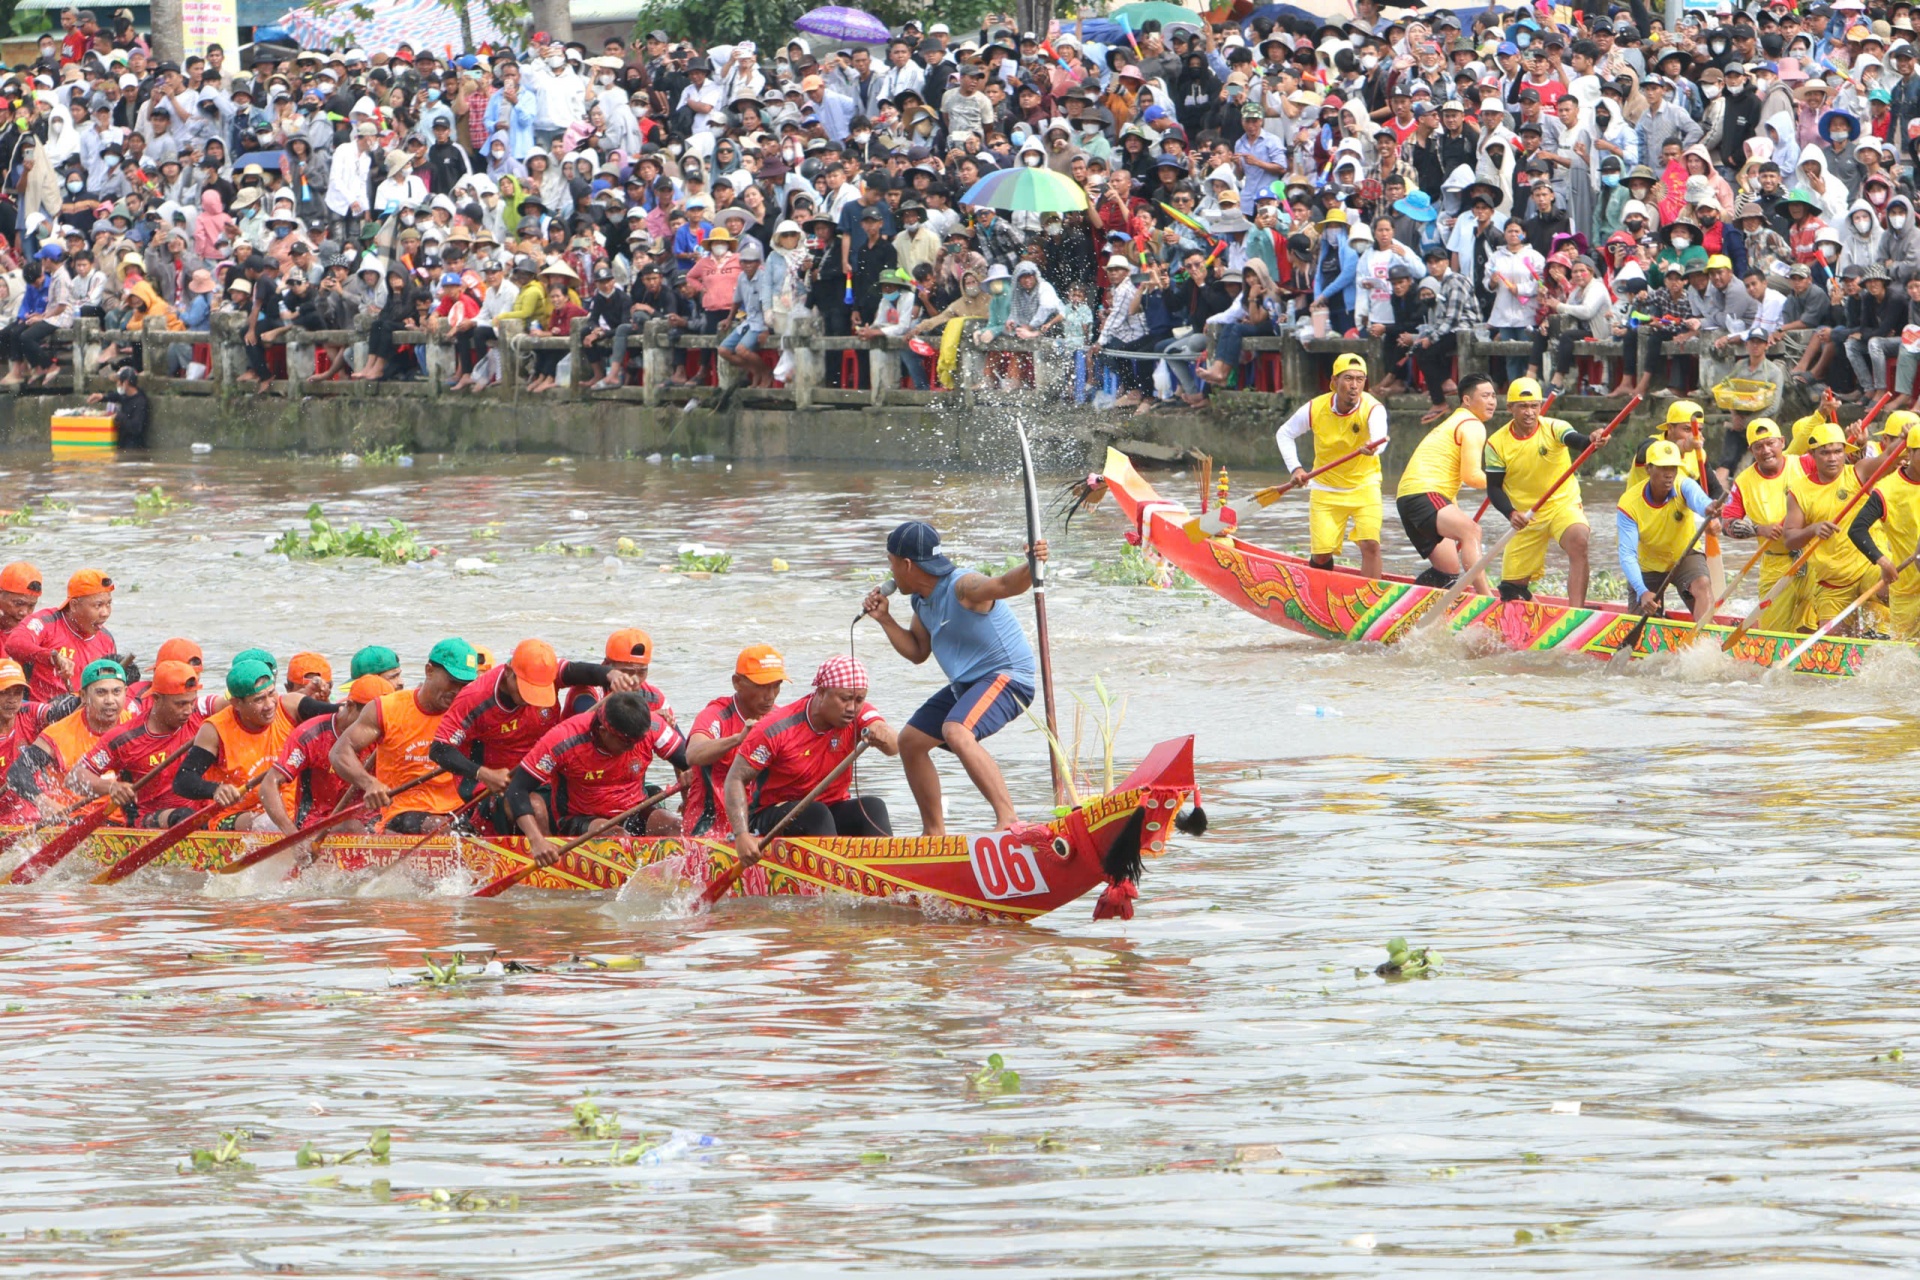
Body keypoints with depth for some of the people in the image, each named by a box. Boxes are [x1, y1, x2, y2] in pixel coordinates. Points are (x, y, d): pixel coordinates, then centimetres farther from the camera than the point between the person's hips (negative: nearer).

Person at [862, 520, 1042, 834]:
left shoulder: (962, 588, -21)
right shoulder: (921, 600, 9)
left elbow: (1005, 585, -39)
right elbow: (917, 652, 19)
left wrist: (1030, 566, -59)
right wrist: (884, 619, 7)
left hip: (1006, 676, -11)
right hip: (967, 684, 11)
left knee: (956, 732, -36)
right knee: (911, 741, 17)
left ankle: (1008, 819, -41)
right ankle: (934, 832, 26)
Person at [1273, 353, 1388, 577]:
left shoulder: (1372, 409, -19)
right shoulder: (1315, 409, -12)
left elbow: (1379, 436, -41)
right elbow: (1284, 434, 4)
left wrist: (1373, 447, -65)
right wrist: (1295, 468, -9)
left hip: (1364, 486, -1)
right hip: (1326, 490, 1)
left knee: (1370, 545, -19)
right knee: (1322, 556, 0)